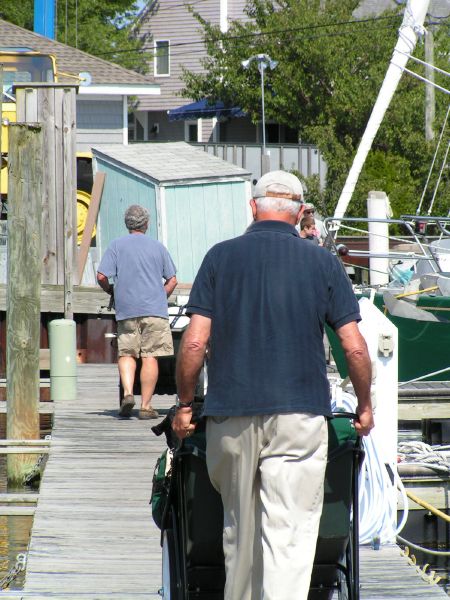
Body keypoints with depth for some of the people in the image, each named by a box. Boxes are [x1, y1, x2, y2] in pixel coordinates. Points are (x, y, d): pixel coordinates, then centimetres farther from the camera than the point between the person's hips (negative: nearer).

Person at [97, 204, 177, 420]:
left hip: (126, 308, 0)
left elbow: (102, 276, -3)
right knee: (150, 356, -1)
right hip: (154, 309, 0)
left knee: (126, 353, 9)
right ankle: (146, 405, -3)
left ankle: (127, 392, -14)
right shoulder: (157, 247, 9)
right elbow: (172, 281, 9)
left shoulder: (117, 245, 4)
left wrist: (111, 290, 15)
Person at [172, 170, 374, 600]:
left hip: (230, 415, 2)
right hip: (300, 416, -2)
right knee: (290, 534, -4)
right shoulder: (323, 263, 3)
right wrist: (364, 405, 14)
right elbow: (354, 347, 0)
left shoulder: (220, 257, 4)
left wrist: (184, 404, 10)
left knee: (239, 529, 17)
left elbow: (194, 342, -2)